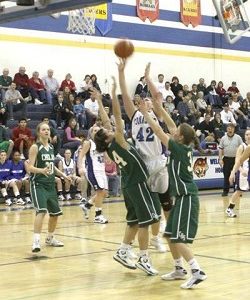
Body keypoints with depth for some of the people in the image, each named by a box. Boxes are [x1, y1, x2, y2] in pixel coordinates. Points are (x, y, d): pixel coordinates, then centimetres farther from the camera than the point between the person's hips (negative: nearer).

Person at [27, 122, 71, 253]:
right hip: (38, 184, -8)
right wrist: (42, 170, -34)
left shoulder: (51, 147, 12)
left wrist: (63, 175, 19)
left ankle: (50, 238, 32)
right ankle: (36, 241, -24)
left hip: (50, 184, 8)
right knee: (41, 211, -24)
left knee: (55, 212, 13)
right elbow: (29, 167, -16)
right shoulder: (35, 147, -10)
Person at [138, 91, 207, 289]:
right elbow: (171, 126, 15)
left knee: (178, 239, -12)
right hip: (182, 197, 10)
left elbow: (159, 131, -14)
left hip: (186, 198, -10)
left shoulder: (179, 148, -16)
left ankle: (197, 272, -15)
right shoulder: (186, 147, 6)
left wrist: (146, 113, -6)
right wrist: (160, 108, 16)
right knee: (170, 235, 15)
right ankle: (179, 269, 24)